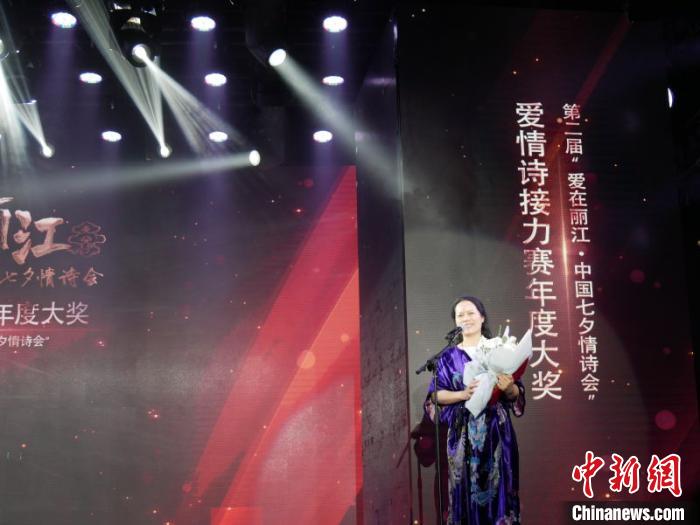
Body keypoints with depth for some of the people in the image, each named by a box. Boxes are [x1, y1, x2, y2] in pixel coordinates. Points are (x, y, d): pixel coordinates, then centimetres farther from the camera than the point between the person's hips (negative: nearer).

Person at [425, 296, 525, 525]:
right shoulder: (449, 356, 7)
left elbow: (516, 395, 5)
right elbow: (436, 395, 1)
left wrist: (508, 387, -17)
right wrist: (463, 395, -15)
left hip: (496, 430, 0)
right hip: (463, 433, 0)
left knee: (497, 486, -1)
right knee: (466, 487, 0)